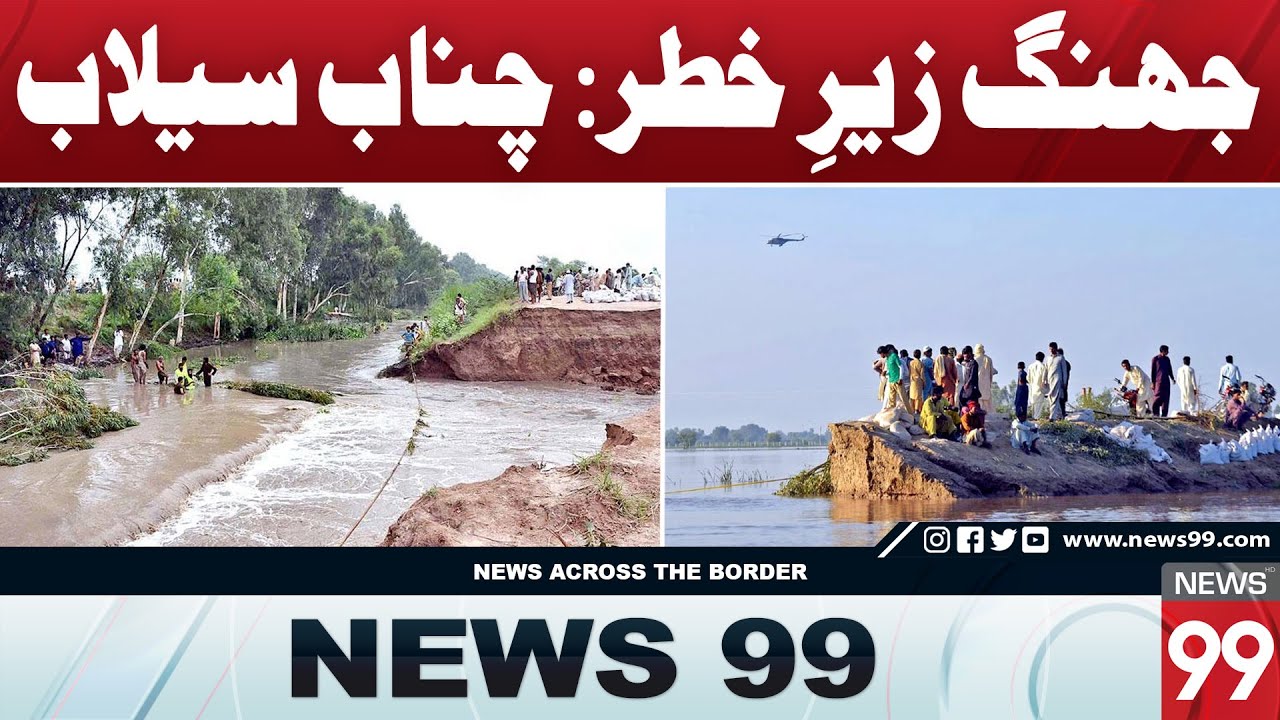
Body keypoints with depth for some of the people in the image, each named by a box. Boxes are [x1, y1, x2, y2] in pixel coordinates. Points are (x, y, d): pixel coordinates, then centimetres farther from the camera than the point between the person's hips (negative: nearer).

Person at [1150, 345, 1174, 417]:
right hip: (1158, 381, -6)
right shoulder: (1155, 359, 0)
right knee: (1158, 397, -10)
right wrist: (1152, 382, -6)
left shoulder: (1167, 359, 15)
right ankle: (1155, 413, -5)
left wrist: (1172, 378, 7)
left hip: (1166, 381, 6)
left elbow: (1170, 370, 21)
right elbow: (1153, 371, -2)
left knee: (1166, 398, 2)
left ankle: (1164, 414, 4)